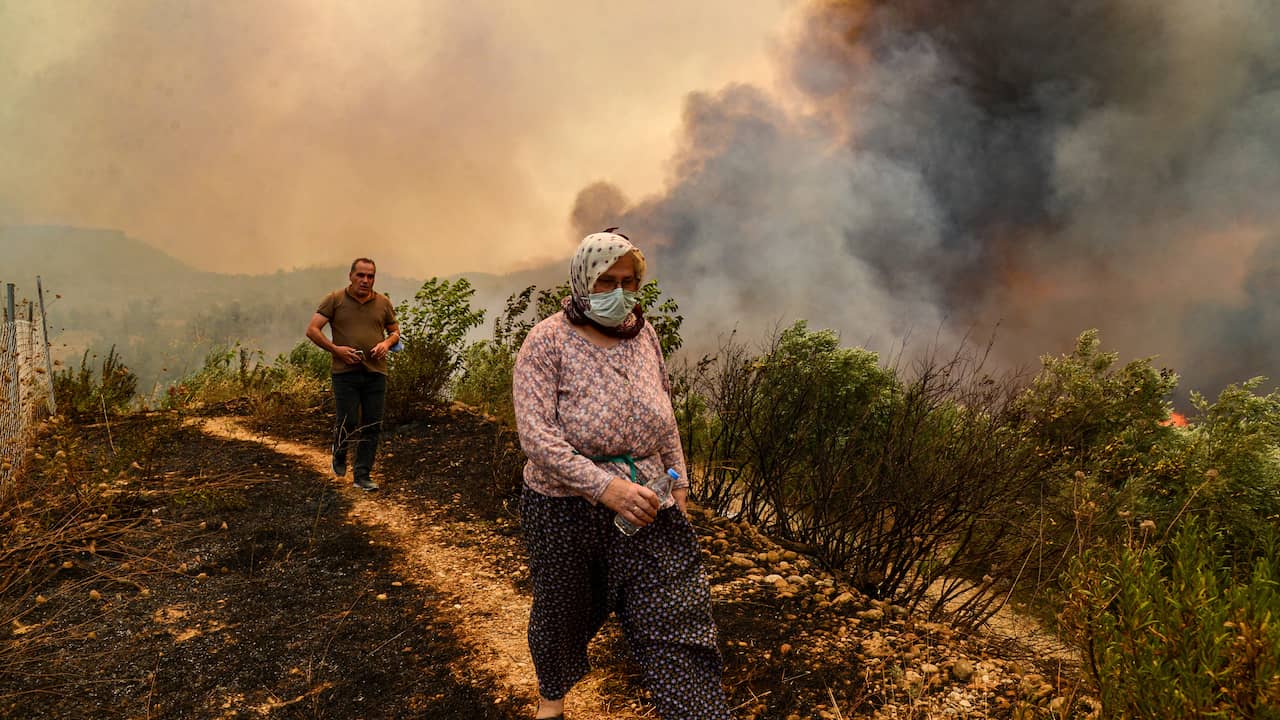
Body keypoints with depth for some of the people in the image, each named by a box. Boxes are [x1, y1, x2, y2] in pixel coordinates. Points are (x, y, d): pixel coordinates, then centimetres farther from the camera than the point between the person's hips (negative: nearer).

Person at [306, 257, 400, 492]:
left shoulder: (383, 303, 10)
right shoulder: (335, 300, 1)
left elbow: (395, 331, 20)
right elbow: (312, 330, -2)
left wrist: (387, 343, -3)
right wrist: (335, 349, -13)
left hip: (376, 373, 3)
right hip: (345, 373, -3)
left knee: (372, 426, 1)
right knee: (348, 423, -5)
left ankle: (363, 475, 11)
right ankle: (339, 454, 28)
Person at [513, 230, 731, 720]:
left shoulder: (642, 333, 3)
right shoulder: (547, 341, -13)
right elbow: (535, 433, -22)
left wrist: (678, 476, 12)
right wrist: (605, 486, -30)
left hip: (645, 500, 3)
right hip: (566, 505, -3)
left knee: (676, 617, -4)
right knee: (562, 611, 18)